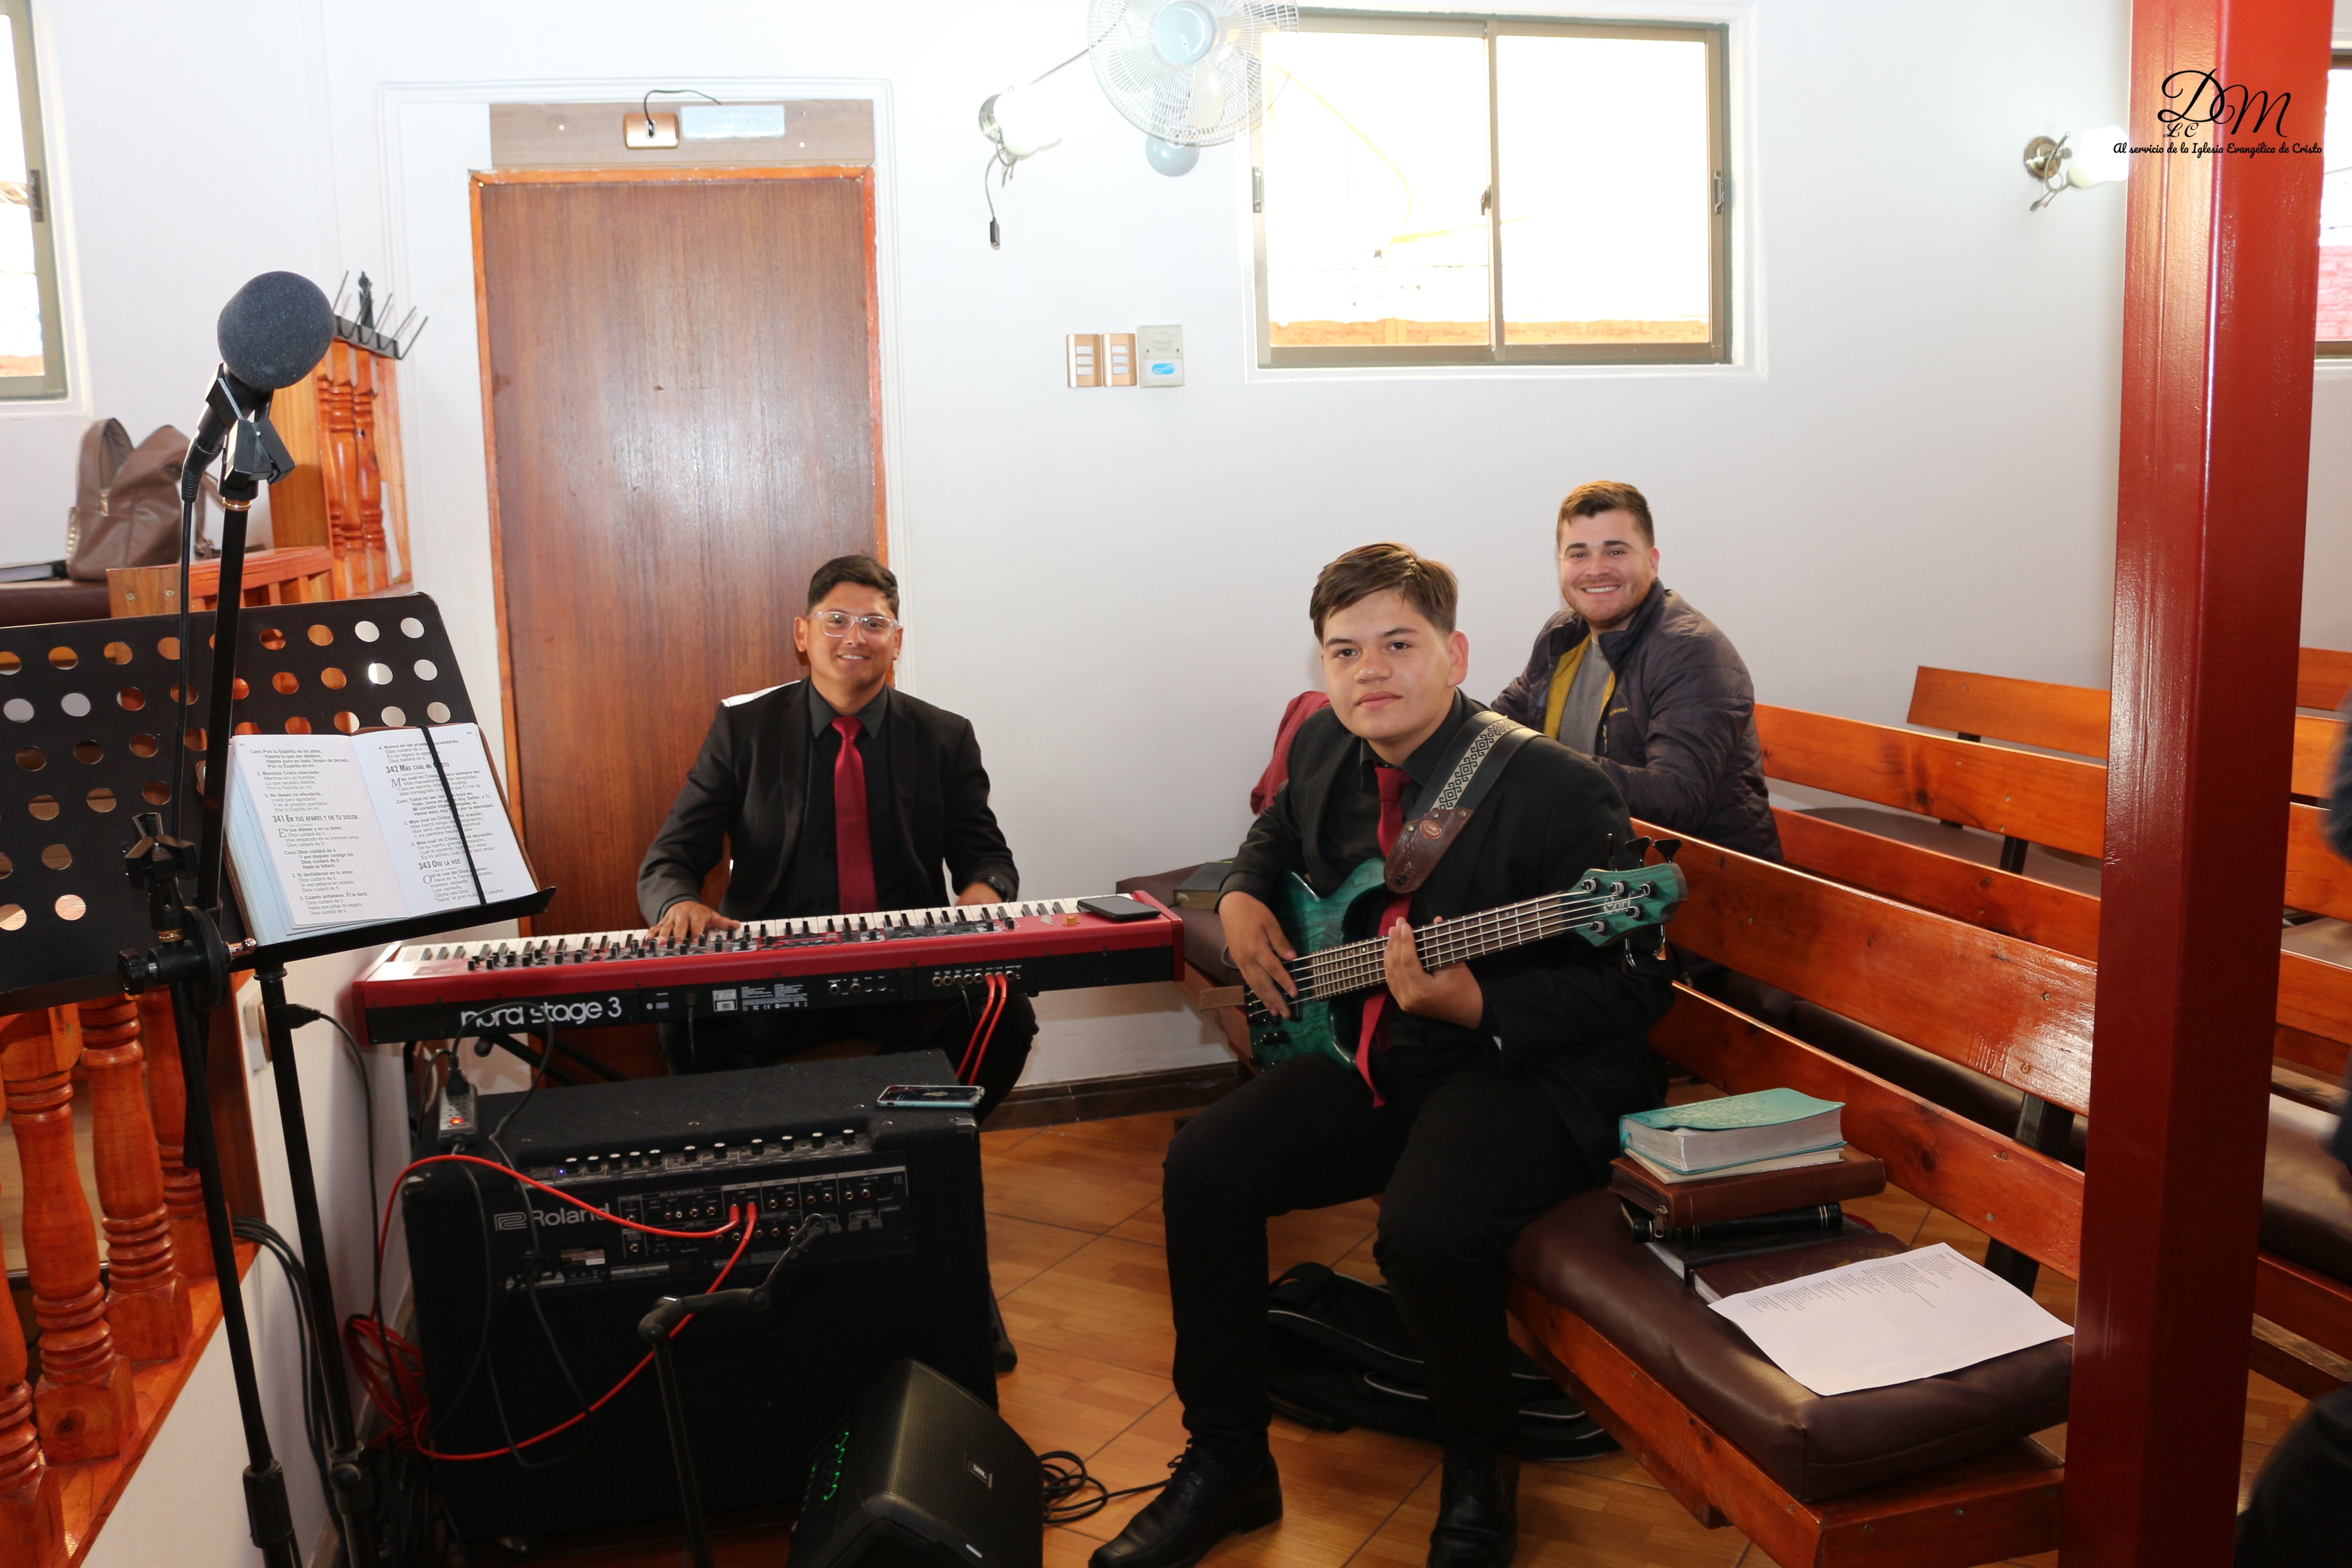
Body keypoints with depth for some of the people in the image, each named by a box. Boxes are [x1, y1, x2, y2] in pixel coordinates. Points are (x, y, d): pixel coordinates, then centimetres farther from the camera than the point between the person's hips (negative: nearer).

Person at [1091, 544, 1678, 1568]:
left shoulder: (1553, 790, -20)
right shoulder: (1324, 751, 3)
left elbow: (1639, 986, -18)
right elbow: (1275, 837, 26)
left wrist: (1478, 1006, -29)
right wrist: (1242, 901, 5)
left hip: (1529, 1070, -7)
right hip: (1376, 1057, 7)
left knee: (1428, 1230, -33)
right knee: (1203, 1168, -9)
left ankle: (1480, 1469, 1)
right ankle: (1226, 1463, 10)